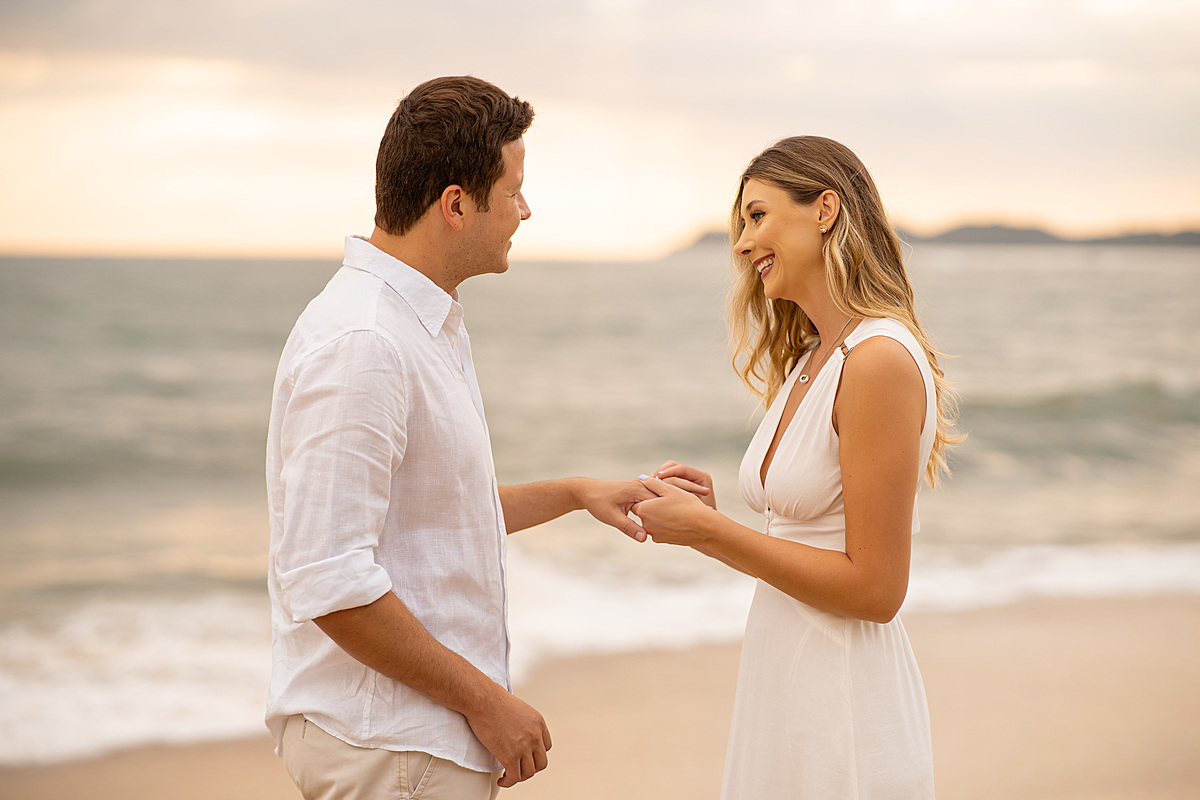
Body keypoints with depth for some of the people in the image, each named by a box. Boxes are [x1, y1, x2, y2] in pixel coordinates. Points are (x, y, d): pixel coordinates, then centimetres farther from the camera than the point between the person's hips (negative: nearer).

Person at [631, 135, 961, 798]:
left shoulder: (882, 360, -17)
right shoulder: (808, 363, 10)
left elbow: (874, 589, -19)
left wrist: (711, 532, -15)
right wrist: (713, 519, 0)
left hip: (845, 706, -8)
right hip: (780, 686, 8)